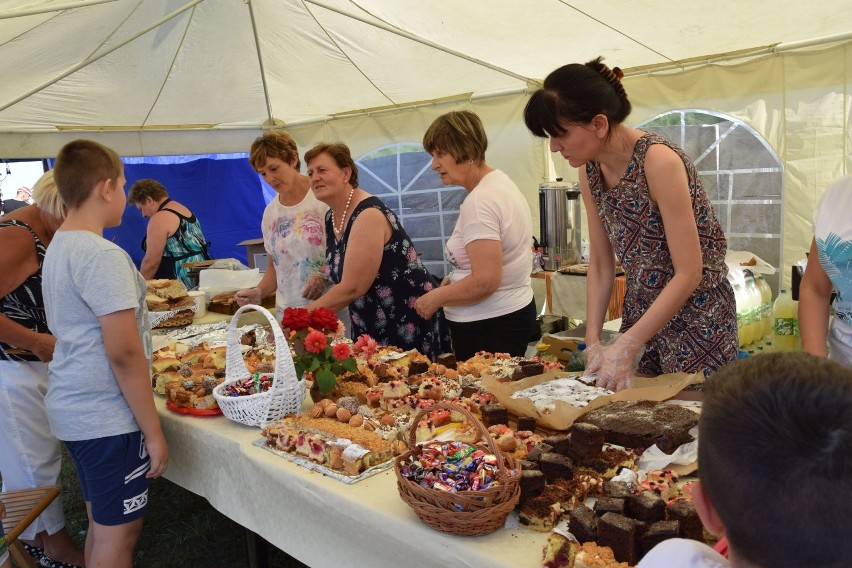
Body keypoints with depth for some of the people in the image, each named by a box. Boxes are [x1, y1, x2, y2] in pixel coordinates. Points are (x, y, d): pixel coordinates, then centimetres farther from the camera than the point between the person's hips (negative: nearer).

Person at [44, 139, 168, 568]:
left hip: (73, 408, 9)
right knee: (117, 533, 4)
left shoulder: (58, 247, 9)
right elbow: (124, 354, -22)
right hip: (106, 418, -9)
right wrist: (153, 431, -16)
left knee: (102, 526, 20)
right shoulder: (103, 256, -20)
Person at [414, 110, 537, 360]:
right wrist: (454, 279, 10)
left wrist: (435, 298, -11)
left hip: (489, 325, -10)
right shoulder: (500, 180, 11)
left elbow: (485, 281, -25)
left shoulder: (479, 202, -19)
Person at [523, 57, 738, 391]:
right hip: (642, 311, 7)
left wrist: (626, 347, -24)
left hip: (695, 311, -6)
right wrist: (593, 341, -4)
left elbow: (689, 273, -23)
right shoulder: (590, 171, -1)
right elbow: (600, 264, 4)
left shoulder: (658, 161, -23)